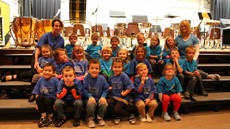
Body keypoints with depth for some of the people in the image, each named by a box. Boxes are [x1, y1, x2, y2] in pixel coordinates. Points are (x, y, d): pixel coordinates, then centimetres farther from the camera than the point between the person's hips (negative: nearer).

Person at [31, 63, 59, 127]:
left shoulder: (55, 80, -7)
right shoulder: (40, 80, 3)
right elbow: (37, 92, 6)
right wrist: (37, 102, -1)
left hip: (51, 98, -3)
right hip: (43, 97, 3)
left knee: (48, 101, -34)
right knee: (39, 98, -29)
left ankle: (50, 117, -7)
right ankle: (43, 116, -14)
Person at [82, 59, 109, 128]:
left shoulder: (102, 78, -4)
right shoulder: (86, 78, -8)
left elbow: (106, 89, 1)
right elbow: (84, 90, -8)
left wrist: (103, 97, -15)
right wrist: (90, 96, -21)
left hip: (99, 98, 2)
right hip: (89, 98, -1)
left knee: (104, 104, -27)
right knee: (91, 104, -32)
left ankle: (100, 118, 4)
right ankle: (90, 119, -3)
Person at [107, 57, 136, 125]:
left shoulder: (124, 76, -11)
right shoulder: (111, 77, 7)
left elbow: (130, 87, -14)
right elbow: (110, 86, 24)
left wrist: (124, 93, -18)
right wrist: (109, 88, 4)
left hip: (123, 98, -5)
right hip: (113, 96, 5)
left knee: (116, 109, -24)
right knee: (107, 102, -25)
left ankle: (130, 116, 6)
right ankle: (116, 116, 3)